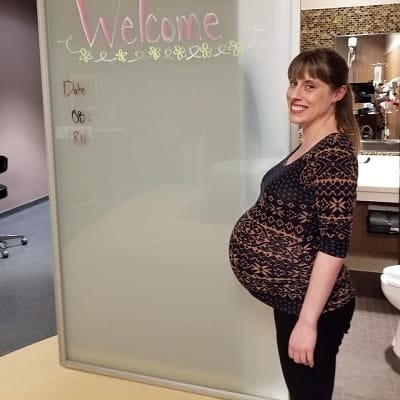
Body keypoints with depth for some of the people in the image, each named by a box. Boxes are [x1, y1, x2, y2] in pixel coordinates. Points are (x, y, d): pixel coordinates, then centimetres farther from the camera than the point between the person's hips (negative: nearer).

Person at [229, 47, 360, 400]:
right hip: (292, 298, 9)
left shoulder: (334, 154, -21)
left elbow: (334, 246, -24)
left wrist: (308, 321, -24)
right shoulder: (310, 145, 7)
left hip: (312, 305, -9)